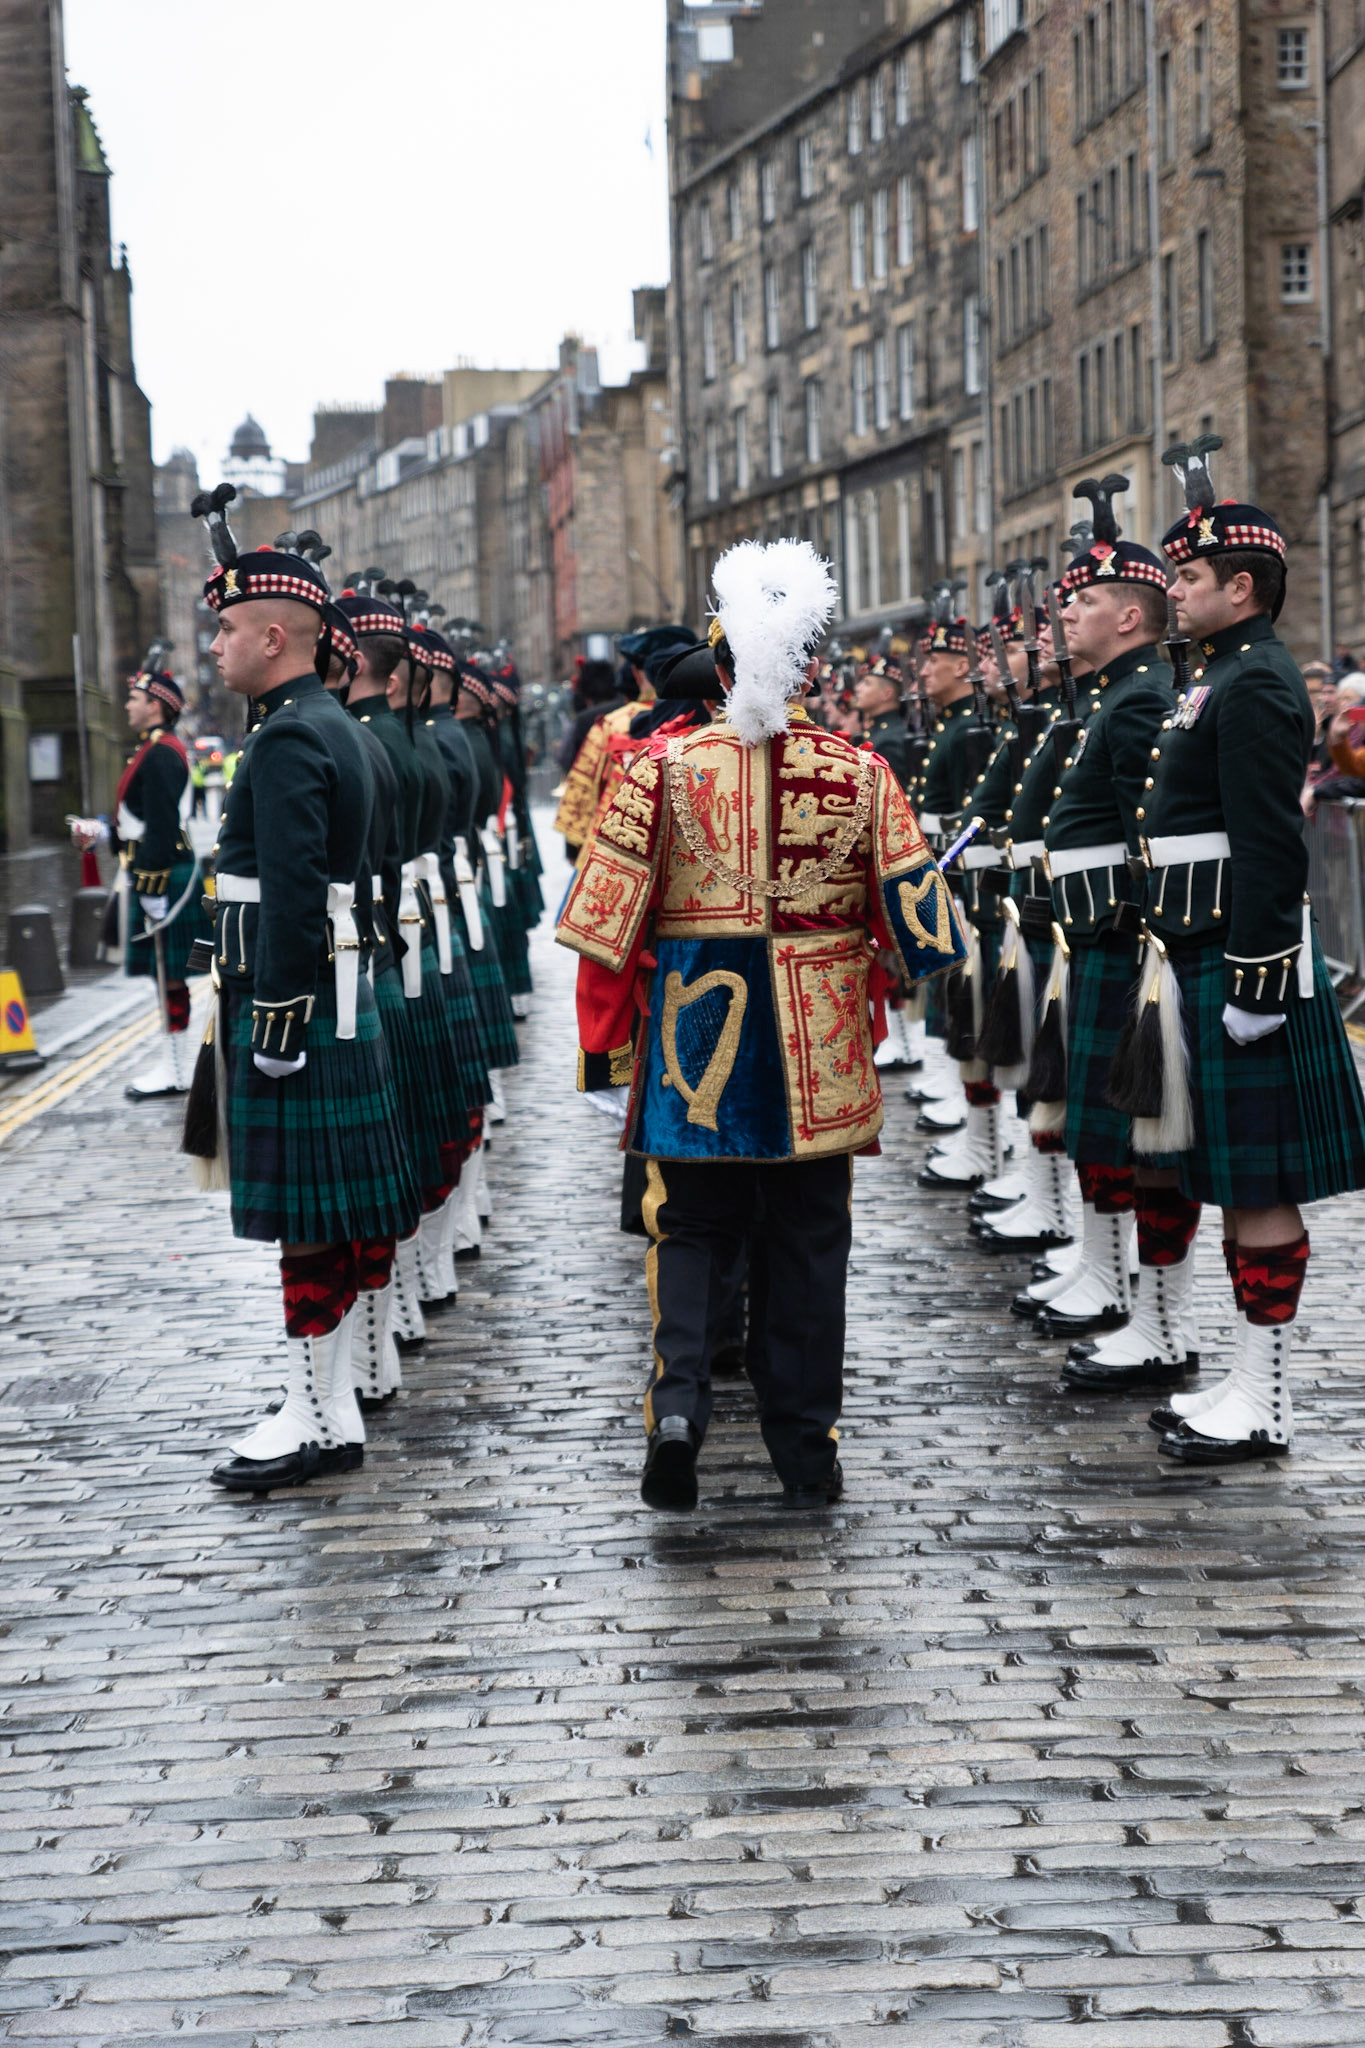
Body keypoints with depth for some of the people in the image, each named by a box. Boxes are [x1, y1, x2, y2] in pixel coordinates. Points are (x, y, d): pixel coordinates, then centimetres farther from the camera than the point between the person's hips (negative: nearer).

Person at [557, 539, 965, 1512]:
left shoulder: (664, 765, -6)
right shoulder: (859, 772, -4)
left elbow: (608, 917, -5)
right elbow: (914, 915, -1)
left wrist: (601, 1034, 4)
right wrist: (936, 944, 21)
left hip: (692, 1040, 0)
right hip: (818, 1056, 0)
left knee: (690, 1228, 12)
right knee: (809, 1241, 10)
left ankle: (678, 1403, -10)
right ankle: (807, 1454, 14)